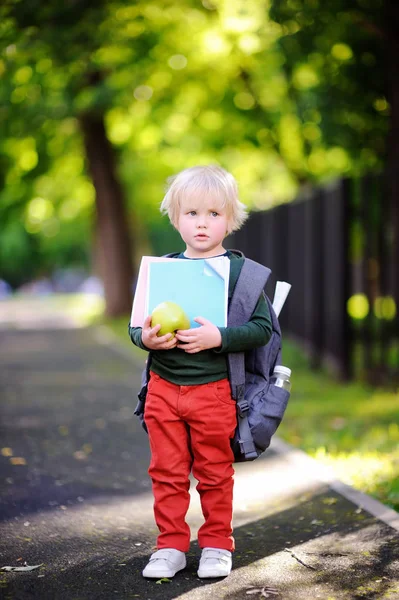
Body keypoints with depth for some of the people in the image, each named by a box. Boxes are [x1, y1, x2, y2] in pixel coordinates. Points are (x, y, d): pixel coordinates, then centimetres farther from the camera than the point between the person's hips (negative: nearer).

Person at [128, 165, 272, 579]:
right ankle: (171, 546, 22)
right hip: (163, 387, 3)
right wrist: (144, 337, -13)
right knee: (167, 473, 10)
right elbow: (136, 324, 10)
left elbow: (262, 327, -10)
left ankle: (216, 544, 24)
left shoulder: (240, 271, -5)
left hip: (214, 390, -3)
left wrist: (218, 337, -23)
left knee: (214, 474, 9)